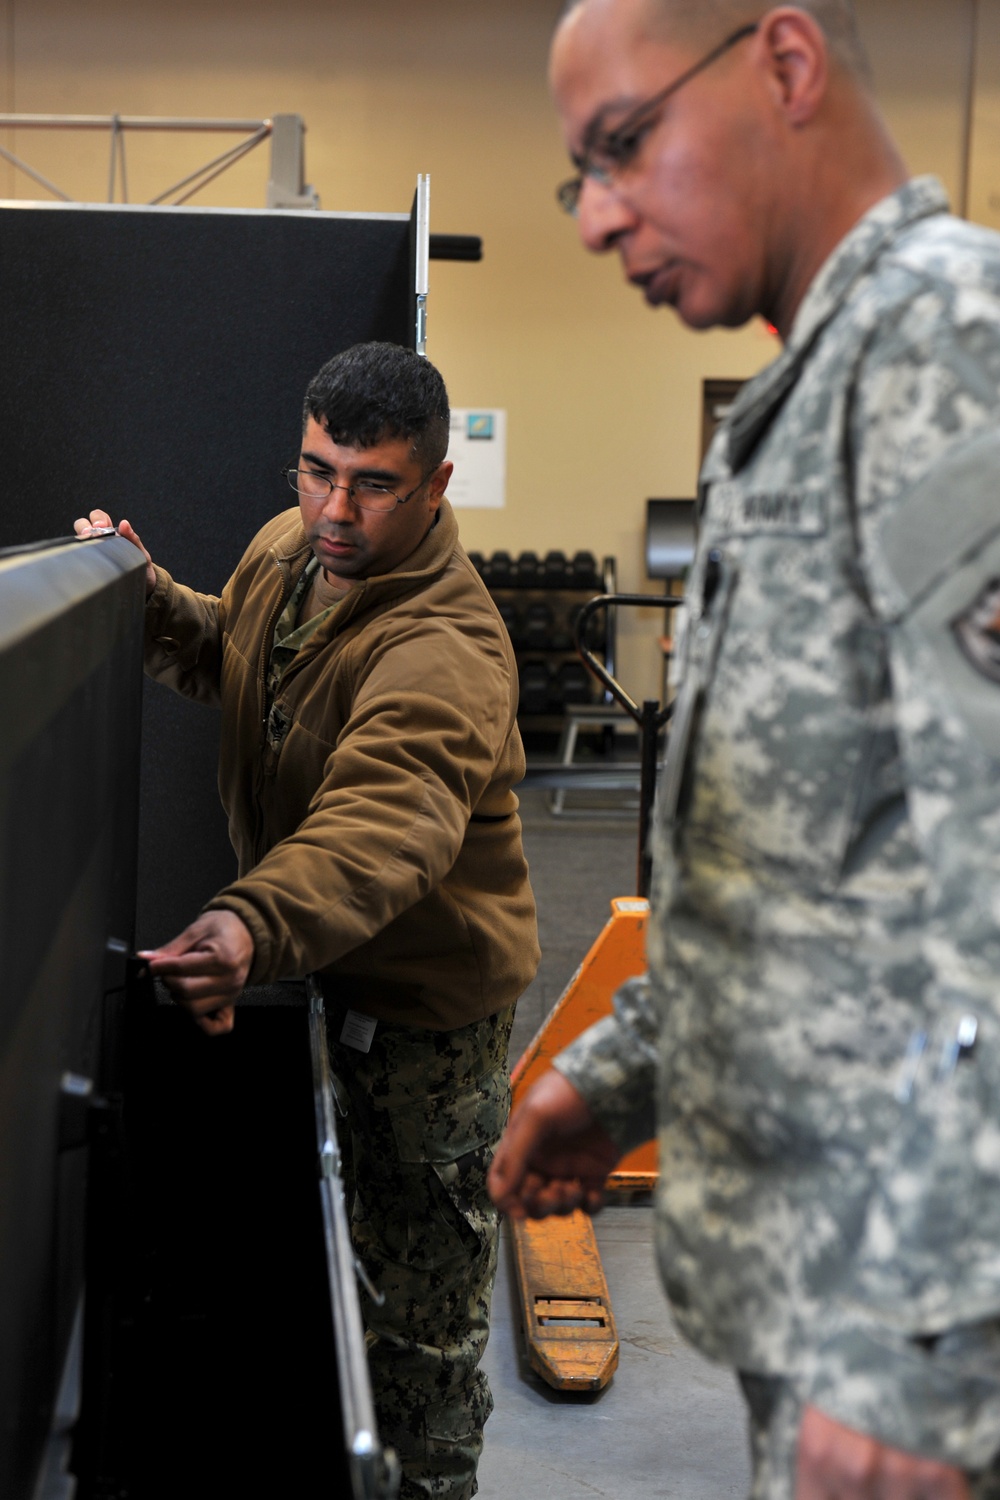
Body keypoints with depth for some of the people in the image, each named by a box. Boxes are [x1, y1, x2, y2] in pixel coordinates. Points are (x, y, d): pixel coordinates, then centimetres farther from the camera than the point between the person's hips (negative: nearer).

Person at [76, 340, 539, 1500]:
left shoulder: (444, 653, -33)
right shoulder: (286, 547, -4)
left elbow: (379, 831, -51)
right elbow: (224, 654, 18)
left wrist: (256, 926, -68)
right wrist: (146, 592, -1)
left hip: (426, 985, -8)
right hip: (315, 962, 8)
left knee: (422, 1271, 6)